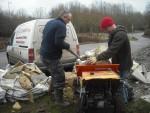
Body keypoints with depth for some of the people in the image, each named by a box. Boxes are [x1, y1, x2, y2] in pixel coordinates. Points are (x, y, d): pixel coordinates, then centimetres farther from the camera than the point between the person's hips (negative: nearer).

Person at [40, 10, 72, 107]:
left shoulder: (50, 22, 13)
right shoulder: (61, 25, -16)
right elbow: (59, 42, -26)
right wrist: (67, 46, -7)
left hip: (44, 54, 10)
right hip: (51, 56, -10)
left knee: (55, 74, 26)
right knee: (60, 78, 1)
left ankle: (52, 91, 41)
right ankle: (59, 100, 10)